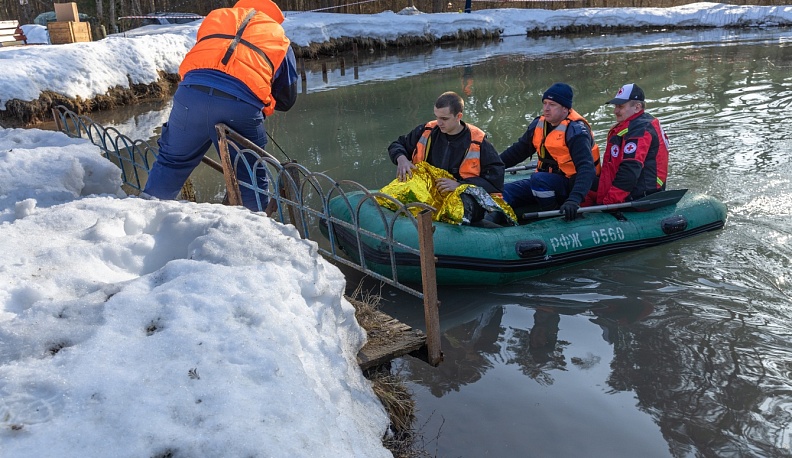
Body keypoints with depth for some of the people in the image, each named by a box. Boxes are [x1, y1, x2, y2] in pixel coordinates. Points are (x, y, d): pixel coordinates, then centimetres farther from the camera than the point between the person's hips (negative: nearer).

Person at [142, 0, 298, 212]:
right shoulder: (280, 39, 25)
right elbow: (287, 99, 25)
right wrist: (263, 105, 41)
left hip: (192, 93, 2)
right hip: (243, 107, -2)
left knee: (172, 161, 21)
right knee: (251, 177, 13)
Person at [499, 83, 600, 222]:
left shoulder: (575, 130, -19)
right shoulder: (539, 124, 4)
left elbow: (587, 168, -29)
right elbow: (518, 150, 16)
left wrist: (574, 200, -44)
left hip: (570, 184, -7)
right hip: (545, 182, 7)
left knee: (539, 179, -35)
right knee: (502, 193, -10)